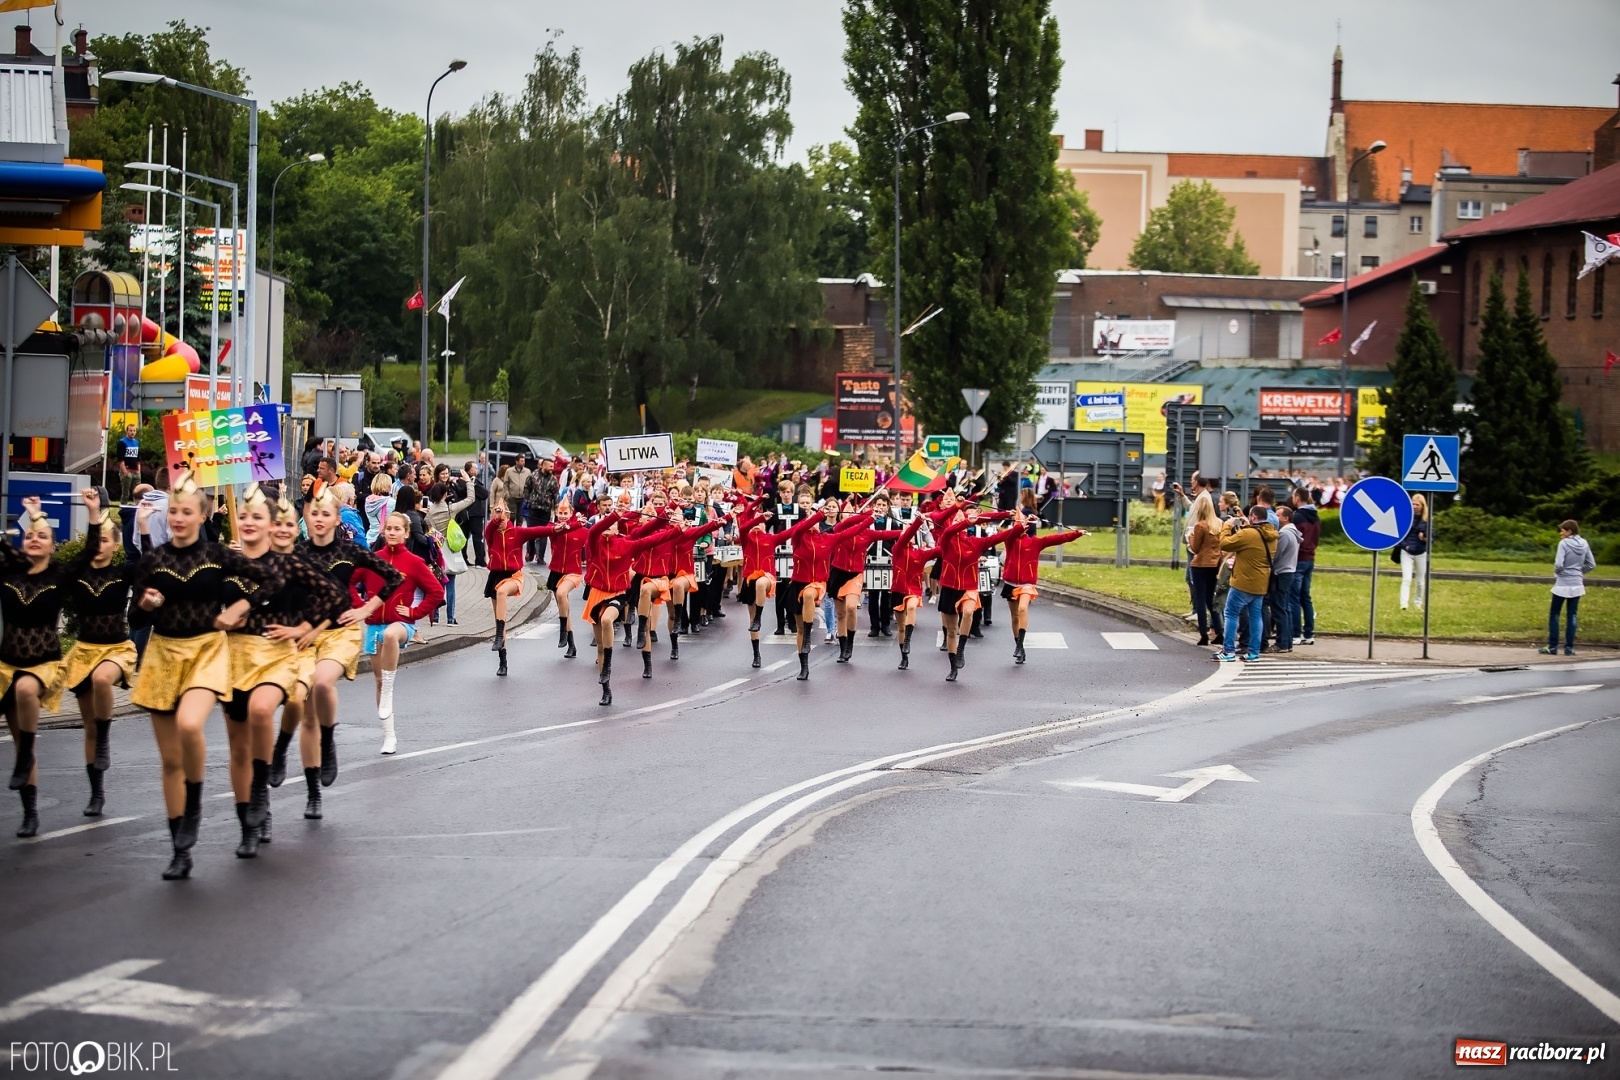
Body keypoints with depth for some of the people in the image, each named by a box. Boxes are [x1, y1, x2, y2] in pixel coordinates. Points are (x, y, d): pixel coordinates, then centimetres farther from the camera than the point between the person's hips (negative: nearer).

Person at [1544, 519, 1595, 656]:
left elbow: (1559, 564, -21)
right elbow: (1591, 564, 7)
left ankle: (1552, 646, 4)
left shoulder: (1564, 544, -14)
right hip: (1577, 584, 5)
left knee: (1554, 614, 7)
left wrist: (1556, 571, -1)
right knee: (1572, 615, 9)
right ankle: (1569, 647, 6)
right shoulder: (1584, 544, 2)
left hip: (1562, 584, -5)